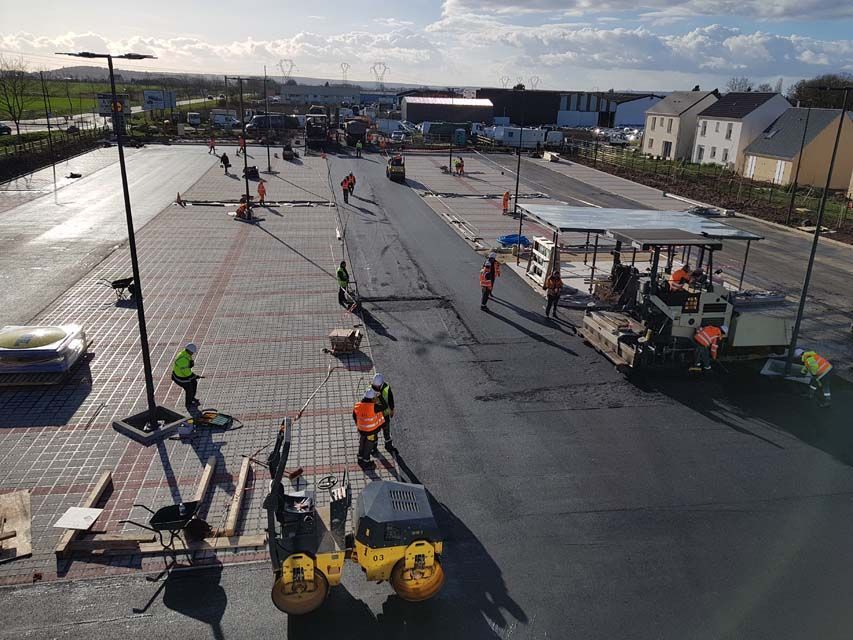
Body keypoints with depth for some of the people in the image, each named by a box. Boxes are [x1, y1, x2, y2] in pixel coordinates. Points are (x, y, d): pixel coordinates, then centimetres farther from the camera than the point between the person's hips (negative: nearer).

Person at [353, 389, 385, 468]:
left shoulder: (357, 406, -16)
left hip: (361, 429, 4)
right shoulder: (374, 407, -31)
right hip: (371, 431, -4)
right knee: (368, 446, 17)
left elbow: (354, 417, 1)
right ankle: (366, 461, 33)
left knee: (362, 444, 26)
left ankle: (360, 459, 43)